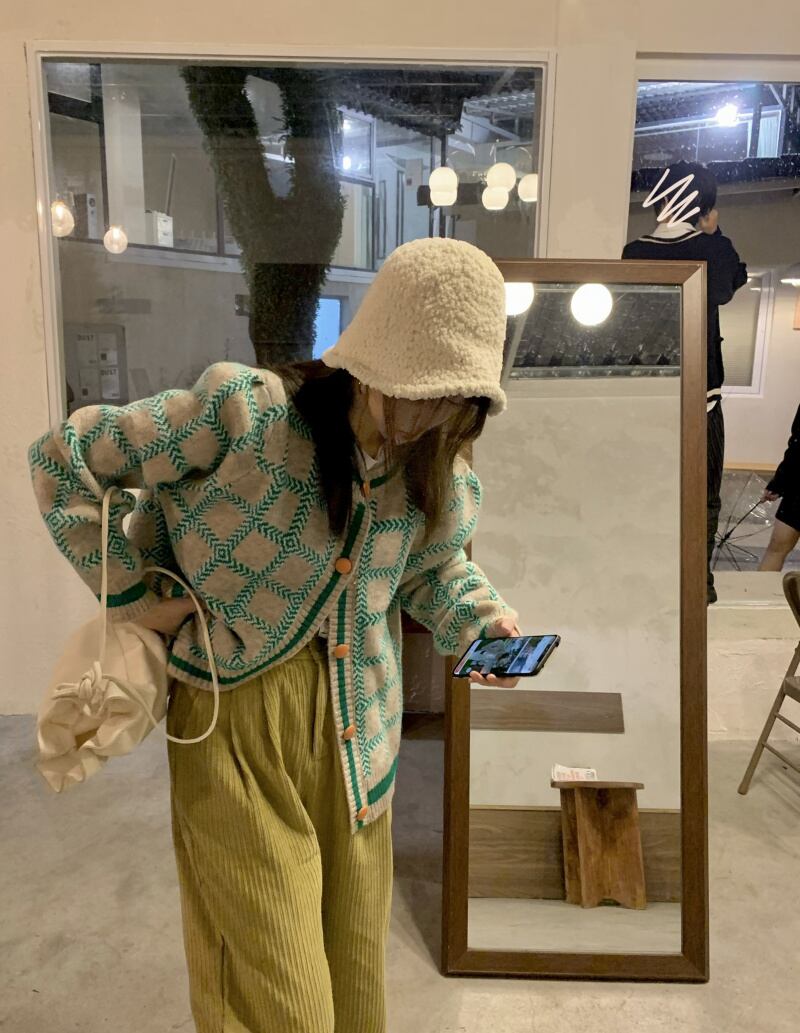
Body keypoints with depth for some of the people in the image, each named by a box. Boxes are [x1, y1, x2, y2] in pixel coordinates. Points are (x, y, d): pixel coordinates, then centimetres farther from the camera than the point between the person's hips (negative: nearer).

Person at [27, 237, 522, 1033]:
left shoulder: (434, 473, -3)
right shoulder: (245, 412, -23)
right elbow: (61, 458, -13)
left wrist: (478, 622, -5)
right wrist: (129, 591, -13)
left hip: (353, 718, 6)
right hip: (237, 714, -5)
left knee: (353, 952, 22)